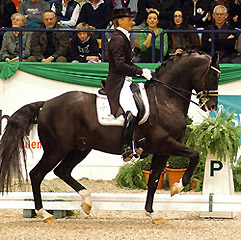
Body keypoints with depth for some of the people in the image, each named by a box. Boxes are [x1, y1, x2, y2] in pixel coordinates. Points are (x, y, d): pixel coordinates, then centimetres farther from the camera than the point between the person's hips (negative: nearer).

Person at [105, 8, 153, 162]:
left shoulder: (123, 38, 19)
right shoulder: (118, 40, -13)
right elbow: (121, 65, -21)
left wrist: (143, 71, 10)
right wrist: (141, 72, -18)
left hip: (125, 81, 11)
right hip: (118, 84, -11)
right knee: (131, 112, -26)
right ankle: (126, 148, -28)